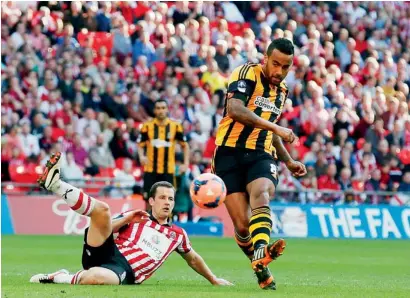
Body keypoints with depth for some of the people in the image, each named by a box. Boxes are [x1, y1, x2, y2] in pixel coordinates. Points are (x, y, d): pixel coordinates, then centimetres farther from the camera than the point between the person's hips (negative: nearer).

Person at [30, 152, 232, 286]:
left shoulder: (177, 234, 24)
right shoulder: (135, 217, 22)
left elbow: (193, 259, 39)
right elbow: (101, 229, 13)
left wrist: (214, 280, 38)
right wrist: (125, 220, 0)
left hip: (124, 272, -1)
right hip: (108, 254, 1)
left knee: (94, 278, -42)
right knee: (102, 209, -25)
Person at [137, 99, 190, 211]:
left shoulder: (175, 126, 0)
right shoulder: (147, 126, 0)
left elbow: (185, 145, 9)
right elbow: (140, 145, 6)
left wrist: (186, 164, -2)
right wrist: (141, 156, -15)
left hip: (168, 170, 0)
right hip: (150, 169, 0)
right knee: (149, 198, 2)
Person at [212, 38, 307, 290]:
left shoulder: (282, 90, 20)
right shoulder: (248, 74, -4)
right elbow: (235, 109, -23)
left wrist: (289, 161, 34)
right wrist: (274, 127, -26)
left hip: (262, 156, 4)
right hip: (231, 154, -4)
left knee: (260, 194, -31)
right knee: (242, 225, -10)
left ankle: (260, 253, -55)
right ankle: (262, 270, 12)